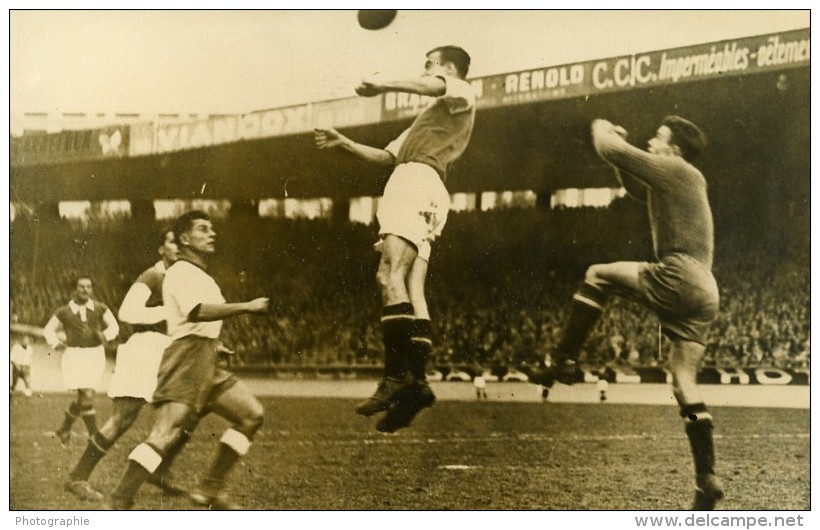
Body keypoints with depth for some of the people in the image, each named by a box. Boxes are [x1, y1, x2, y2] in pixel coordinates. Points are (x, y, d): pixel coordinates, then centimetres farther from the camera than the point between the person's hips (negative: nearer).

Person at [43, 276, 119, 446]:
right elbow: (49, 329, 12)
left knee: (82, 398, 9)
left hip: (95, 355, 3)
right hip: (75, 355, -3)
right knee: (87, 396, -14)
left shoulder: (100, 309, 3)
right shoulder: (64, 312, 0)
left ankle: (64, 429, 31)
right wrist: (55, 343, -7)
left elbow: (114, 326, 8)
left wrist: (105, 334, -14)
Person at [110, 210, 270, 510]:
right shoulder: (181, 273, -7)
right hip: (186, 358, -10)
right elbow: (197, 312, -25)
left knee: (252, 414, 2)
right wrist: (247, 307, -25)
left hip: (207, 362, 10)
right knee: (166, 434, -19)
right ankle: (120, 503, -18)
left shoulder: (202, 277, 25)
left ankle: (211, 489, 2)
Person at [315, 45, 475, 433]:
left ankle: (397, 375, -34)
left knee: (390, 274, -23)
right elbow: (386, 156, 37)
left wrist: (383, 86, -12)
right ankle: (417, 381, -11)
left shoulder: (462, 95, 10)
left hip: (417, 180, -10)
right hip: (412, 182, 10)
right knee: (411, 290, -2)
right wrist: (343, 143, 30)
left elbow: (434, 86, -16)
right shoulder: (429, 119, 38)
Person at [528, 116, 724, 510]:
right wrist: (620, 149, 32)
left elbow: (610, 150, -4)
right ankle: (707, 479, -2)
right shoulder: (687, 180, 27)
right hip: (705, 294, 9)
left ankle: (564, 362, 1)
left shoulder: (674, 169, -1)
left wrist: (602, 130, 18)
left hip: (679, 278, -9)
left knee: (598, 276, 6)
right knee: (685, 385, 5)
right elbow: (637, 189, 43)